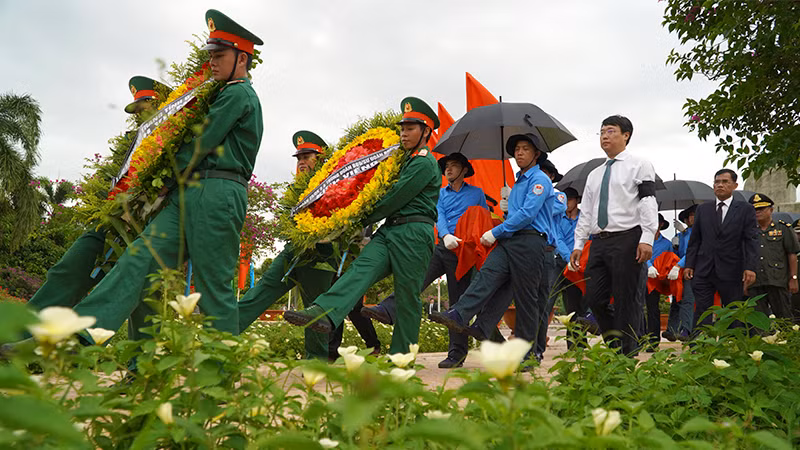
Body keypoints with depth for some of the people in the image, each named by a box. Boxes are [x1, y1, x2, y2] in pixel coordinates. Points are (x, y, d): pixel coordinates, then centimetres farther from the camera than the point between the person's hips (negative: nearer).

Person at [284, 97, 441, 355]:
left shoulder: (424, 163, -6)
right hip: (389, 230, 8)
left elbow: (396, 199, -10)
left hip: (413, 235, -8)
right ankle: (324, 314, -35)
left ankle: (400, 357, 5)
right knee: (362, 268, -16)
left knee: (407, 298, -3)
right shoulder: (408, 160, 26)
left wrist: (364, 219, -2)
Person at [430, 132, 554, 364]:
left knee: (526, 297, -2)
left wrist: (495, 232, -13)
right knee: (487, 275, -14)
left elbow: (527, 214, -14)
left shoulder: (539, 180, -4)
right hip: (509, 241, 8)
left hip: (529, 243, -8)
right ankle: (458, 316, -29)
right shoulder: (518, 182, 24)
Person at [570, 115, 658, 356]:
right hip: (599, 241, 6)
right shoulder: (594, 174, 23)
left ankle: (627, 354, 3)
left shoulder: (639, 165, 6)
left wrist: (646, 238, -16)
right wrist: (578, 244, 13)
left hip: (627, 239, -6)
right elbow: (586, 212, 21)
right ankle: (615, 343, 19)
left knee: (626, 299, -4)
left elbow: (648, 203, -5)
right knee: (594, 298, 1)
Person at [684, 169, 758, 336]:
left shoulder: (745, 209, 5)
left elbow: (752, 240, -2)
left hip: (731, 271, -2)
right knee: (701, 313, -2)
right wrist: (689, 264, 3)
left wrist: (750, 267, -12)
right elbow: (694, 239, 12)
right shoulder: (702, 209, 12)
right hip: (703, 270, 2)